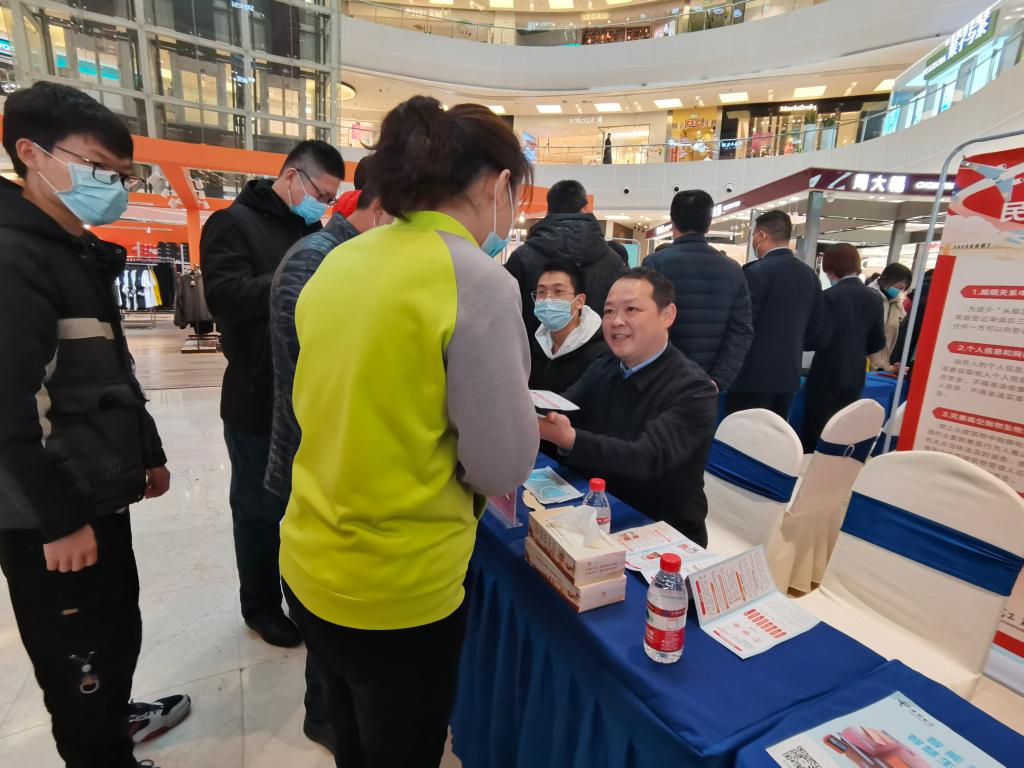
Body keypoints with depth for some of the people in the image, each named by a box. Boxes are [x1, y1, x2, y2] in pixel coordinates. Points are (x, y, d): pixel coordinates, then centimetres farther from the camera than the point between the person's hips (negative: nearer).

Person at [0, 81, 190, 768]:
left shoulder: (83, 254, 13)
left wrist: (148, 453, 20)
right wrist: (61, 519, -19)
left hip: (100, 494, 9)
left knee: (120, 626, 25)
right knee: (80, 656, 9)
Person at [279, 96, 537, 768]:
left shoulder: (340, 261, 2)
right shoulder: (479, 281, -19)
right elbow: (505, 467, -16)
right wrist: (516, 414, 3)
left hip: (311, 566, 7)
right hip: (400, 587, -6)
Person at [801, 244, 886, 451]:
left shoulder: (830, 296, -15)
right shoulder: (874, 298, 4)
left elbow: (820, 338, -16)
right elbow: (878, 342, 9)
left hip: (827, 376, -6)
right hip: (855, 377, 6)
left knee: (814, 433, 3)